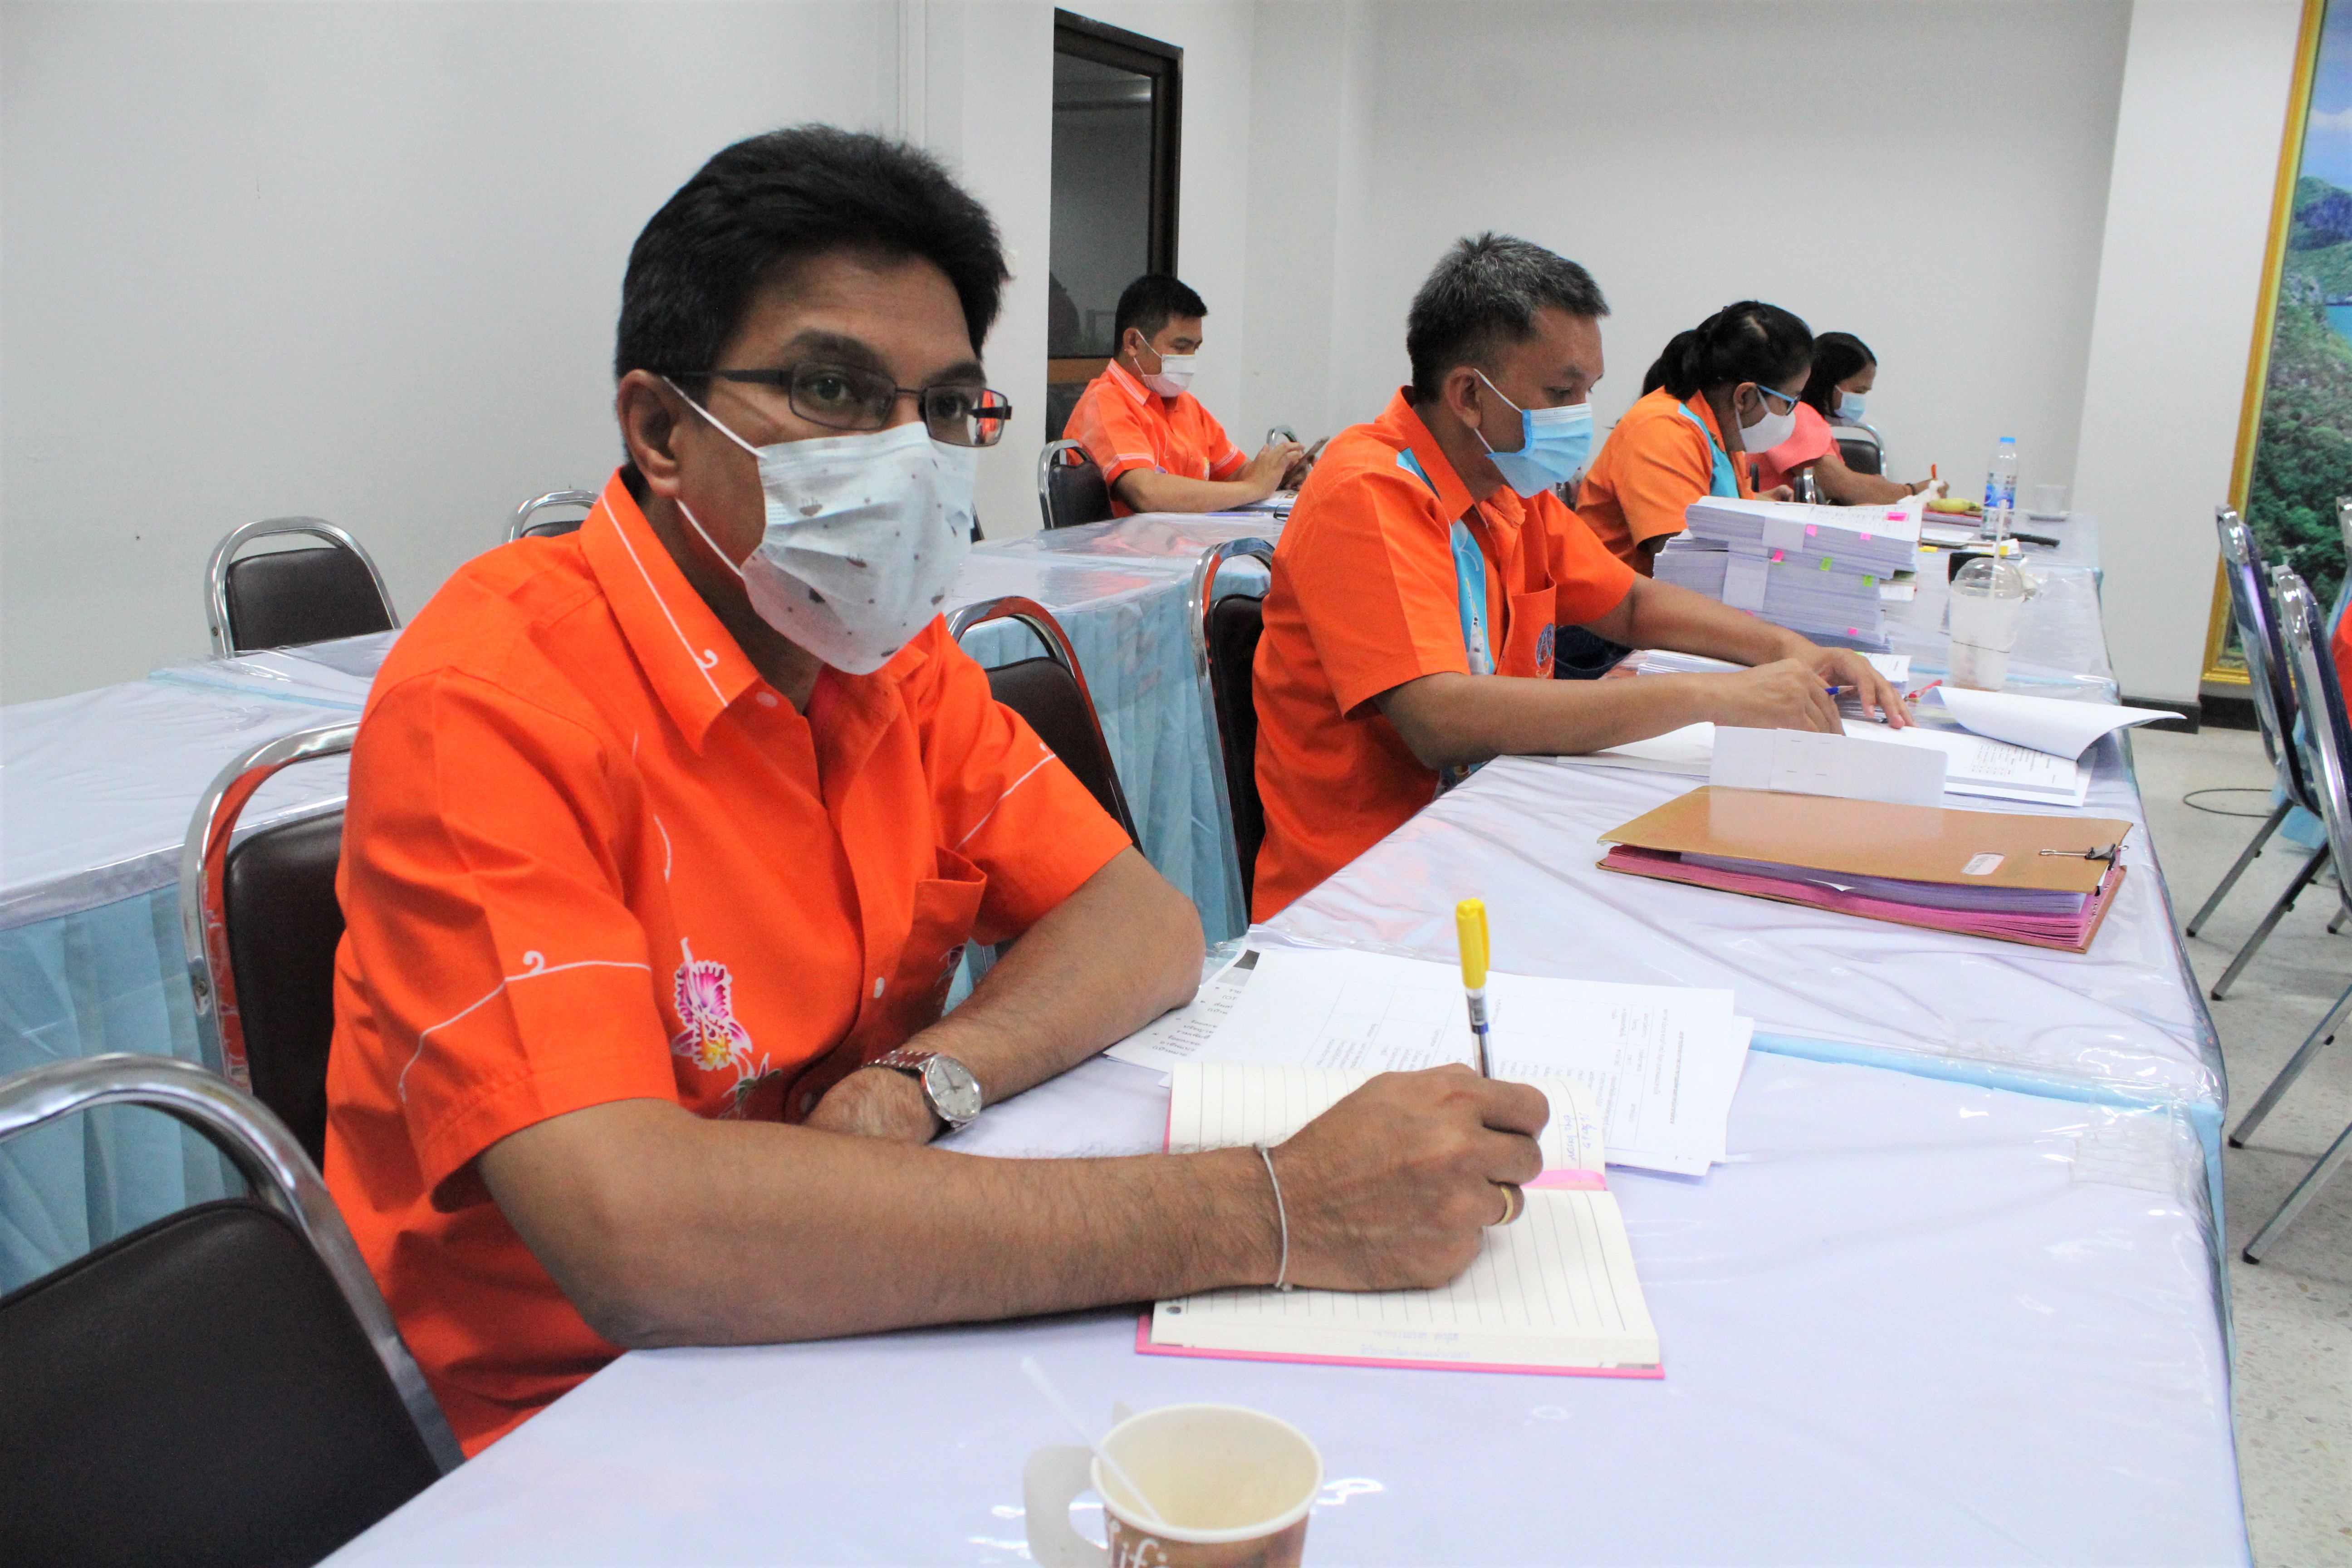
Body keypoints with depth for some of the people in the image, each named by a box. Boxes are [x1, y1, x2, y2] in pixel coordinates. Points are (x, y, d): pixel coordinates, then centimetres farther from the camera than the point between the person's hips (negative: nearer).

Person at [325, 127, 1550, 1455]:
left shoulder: (884, 648, 3)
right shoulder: (488, 701, -21)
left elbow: (1151, 925, 1)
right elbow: (632, 1236, -33)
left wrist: (922, 1083, -20)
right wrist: (1269, 1212, -34)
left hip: (837, 1338, 6)